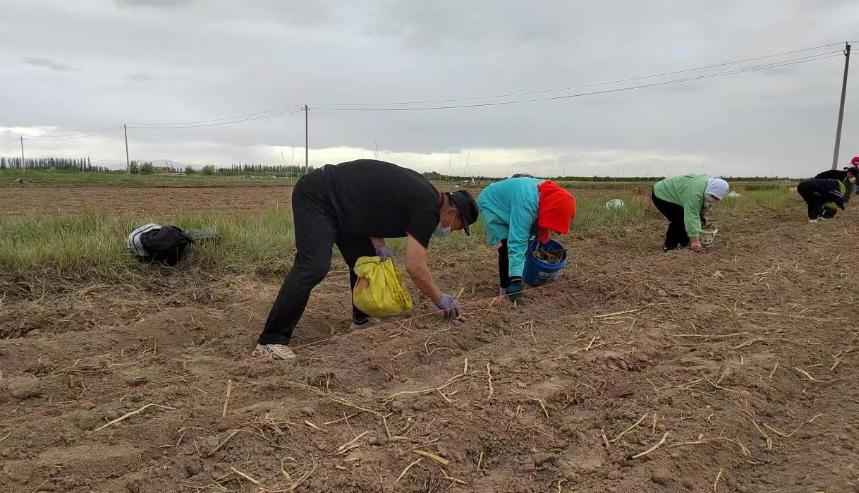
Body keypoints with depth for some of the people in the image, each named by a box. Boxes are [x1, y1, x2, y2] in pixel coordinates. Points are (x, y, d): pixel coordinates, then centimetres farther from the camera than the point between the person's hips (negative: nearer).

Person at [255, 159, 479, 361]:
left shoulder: (418, 191, 11)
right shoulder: (427, 208, -17)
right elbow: (415, 267, -17)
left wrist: (379, 246, 4)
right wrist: (441, 299, -3)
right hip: (317, 196, -10)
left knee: (364, 261, 14)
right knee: (314, 267, -22)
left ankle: (361, 319, 29)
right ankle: (270, 341, -20)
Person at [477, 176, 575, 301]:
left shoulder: (550, 194, -17)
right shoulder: (526, 204, -43)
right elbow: (517, 243, -45)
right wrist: (516, 279, -48)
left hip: (505, 203, 8)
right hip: (492, 203, -8)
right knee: (507, 246, -20)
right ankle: (506, 289, -12)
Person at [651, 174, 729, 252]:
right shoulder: (696, 193, -36)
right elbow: (691, 217, -39)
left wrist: (702, 216, 8)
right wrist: (695, 241, -41)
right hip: (661, 195, -9)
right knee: (678, 219, -18)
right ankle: (668, 246, -7)